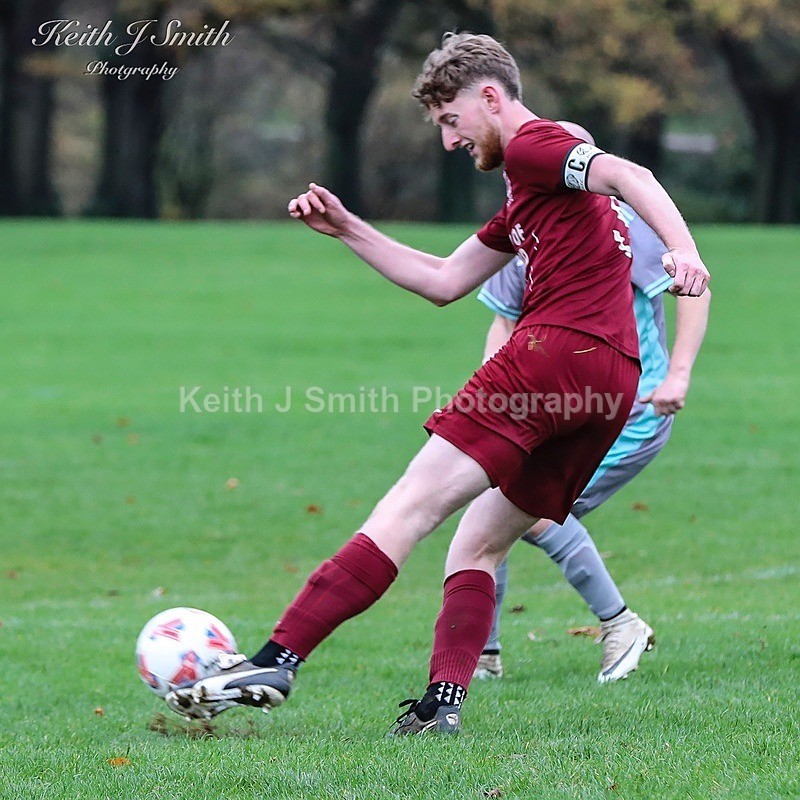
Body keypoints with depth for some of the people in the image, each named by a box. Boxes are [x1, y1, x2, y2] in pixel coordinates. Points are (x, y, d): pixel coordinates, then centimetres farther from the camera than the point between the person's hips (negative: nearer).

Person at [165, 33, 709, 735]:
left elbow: (628, 175, -16)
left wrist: (681, 249, -32)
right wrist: (346, 229, 33)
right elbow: (443, 282, 37)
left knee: (412, 506, -13)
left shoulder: (533, 145, 3)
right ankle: (442, 704, -3)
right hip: (612, 382, 10)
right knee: (478, 547, 12)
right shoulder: (525, 200, 32)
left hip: (558, 347, -10)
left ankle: (277, 661, -18)